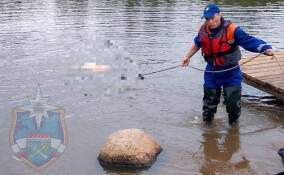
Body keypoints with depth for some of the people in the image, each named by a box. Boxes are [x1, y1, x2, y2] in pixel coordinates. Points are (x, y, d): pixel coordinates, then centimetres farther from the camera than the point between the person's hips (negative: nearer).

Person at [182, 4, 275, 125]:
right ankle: (207, 121, 37)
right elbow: (197, 44, 18)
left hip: (231, 73, -3)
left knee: (233, 102, -1)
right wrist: (188, 57, 25)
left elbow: (250, 41, -27)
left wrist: (266, 49, -42)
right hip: (211, 71, 4)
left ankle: (233, 124, 26)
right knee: (209, 100, 14)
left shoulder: (231, 29, -22)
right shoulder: (203, 30, -5)